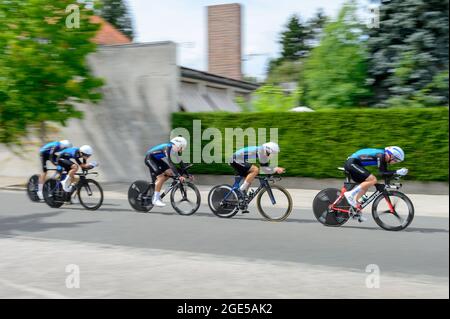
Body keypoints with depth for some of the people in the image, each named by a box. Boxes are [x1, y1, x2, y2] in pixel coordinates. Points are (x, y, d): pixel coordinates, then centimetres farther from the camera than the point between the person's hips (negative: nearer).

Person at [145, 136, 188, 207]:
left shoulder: (174, 150, -1)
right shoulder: (168, 148, -29)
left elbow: (180, 162, 7)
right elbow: (170, 163, -38)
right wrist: (178, 176, -42)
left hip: (157, 159, 9)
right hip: (150, 158, -9)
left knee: (170, 173, -3)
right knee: (160, 176, -21)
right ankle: (155, 199, -16)